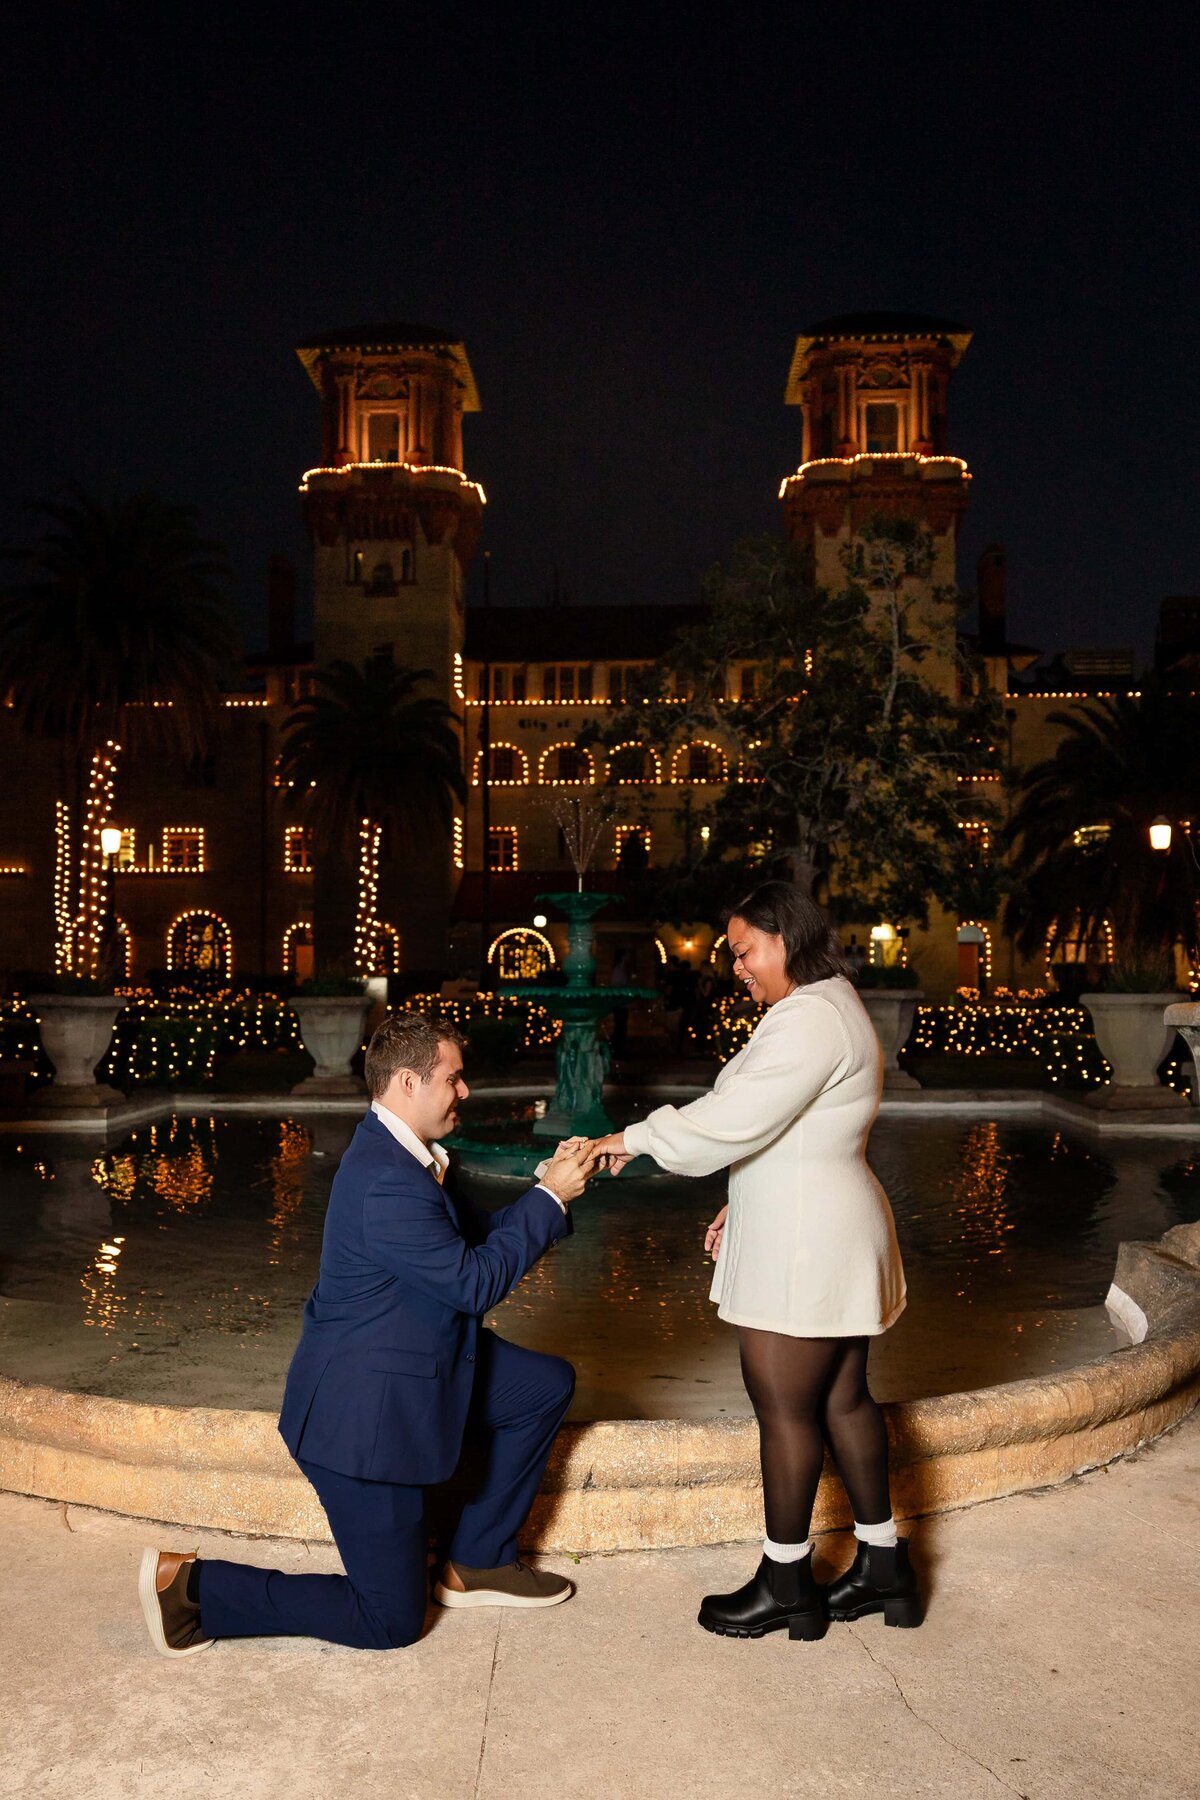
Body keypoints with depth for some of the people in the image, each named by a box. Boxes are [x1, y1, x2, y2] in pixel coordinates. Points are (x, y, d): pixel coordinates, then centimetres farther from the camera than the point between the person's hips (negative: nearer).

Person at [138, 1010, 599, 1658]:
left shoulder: (406, 1155, 3)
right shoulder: (385, 1180, -29)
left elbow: (478, 1236, 10)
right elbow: (476, 1281, -25)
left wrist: (552, 1187, -2)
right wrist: (548, 1198, -18)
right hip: (365, 1412, -10)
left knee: (548, 1385, 12)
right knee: (389, 1621, 3)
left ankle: (476, 1564, 21)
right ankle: (187, 1583, 8)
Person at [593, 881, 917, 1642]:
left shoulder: (811, 1019, -19)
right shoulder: (830, 1009, 15)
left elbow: (733, 1120, -23)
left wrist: (637, 1138, -12)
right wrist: (744, 1207, 17)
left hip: (804, 1247, -11)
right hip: (827, 1235, 11)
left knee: (784, 1408, 1)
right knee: (841, 1400, 16)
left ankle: (787, 1584, 16)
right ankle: (885, 1566, 27)